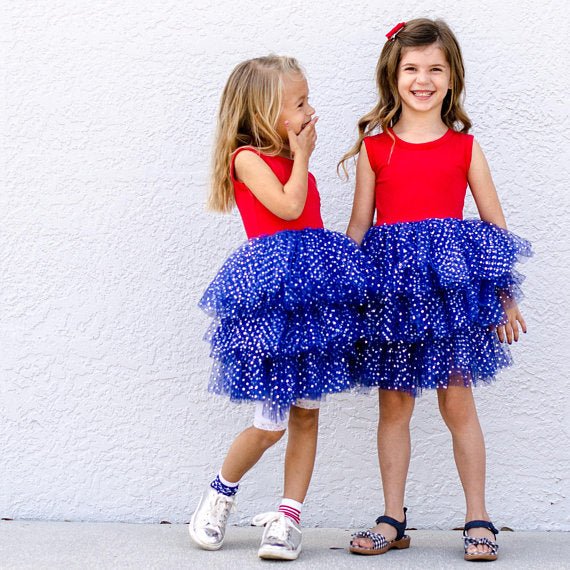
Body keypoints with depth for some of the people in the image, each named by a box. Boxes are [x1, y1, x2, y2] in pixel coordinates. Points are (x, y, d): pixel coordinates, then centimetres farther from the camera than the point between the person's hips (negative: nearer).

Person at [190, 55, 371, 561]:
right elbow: (288, 205, -16)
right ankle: (221, 493, 21)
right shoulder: (248, 157, -4)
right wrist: (301, 155, -5)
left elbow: (311, 223, 13)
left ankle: (289, 518, 15)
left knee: (306, 413, 7)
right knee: (271, 422, -5)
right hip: (272, 294, -8)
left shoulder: (293, 161, 18)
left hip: (311, 291, 8)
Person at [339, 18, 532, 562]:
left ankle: (477, 519, 12)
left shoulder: (464, 146, 5)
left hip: (452, 283, -1)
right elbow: (358, 226, 8)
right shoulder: (374, 147, 5)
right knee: (394, 403, 6)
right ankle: (393, 520, 16)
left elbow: (495, 225, 9)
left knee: (457, 400, 0)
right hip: (391, 285, 1)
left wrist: (505, 296, 7)